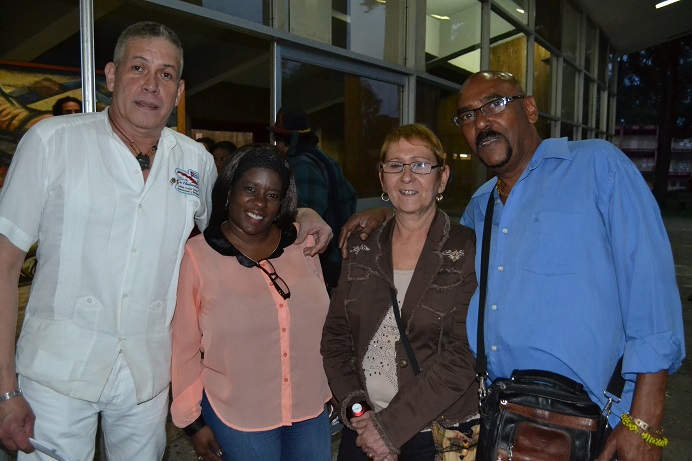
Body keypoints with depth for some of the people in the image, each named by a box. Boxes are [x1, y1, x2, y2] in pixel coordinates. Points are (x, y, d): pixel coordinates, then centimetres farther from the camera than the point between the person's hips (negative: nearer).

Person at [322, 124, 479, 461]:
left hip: (438, 432, -3)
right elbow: (335, 334, 4)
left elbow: (463, 356, -15)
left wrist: (391, 425, -16)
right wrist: (354, 406, -9)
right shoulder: (362, 247, 2)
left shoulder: (468, 251, -10)